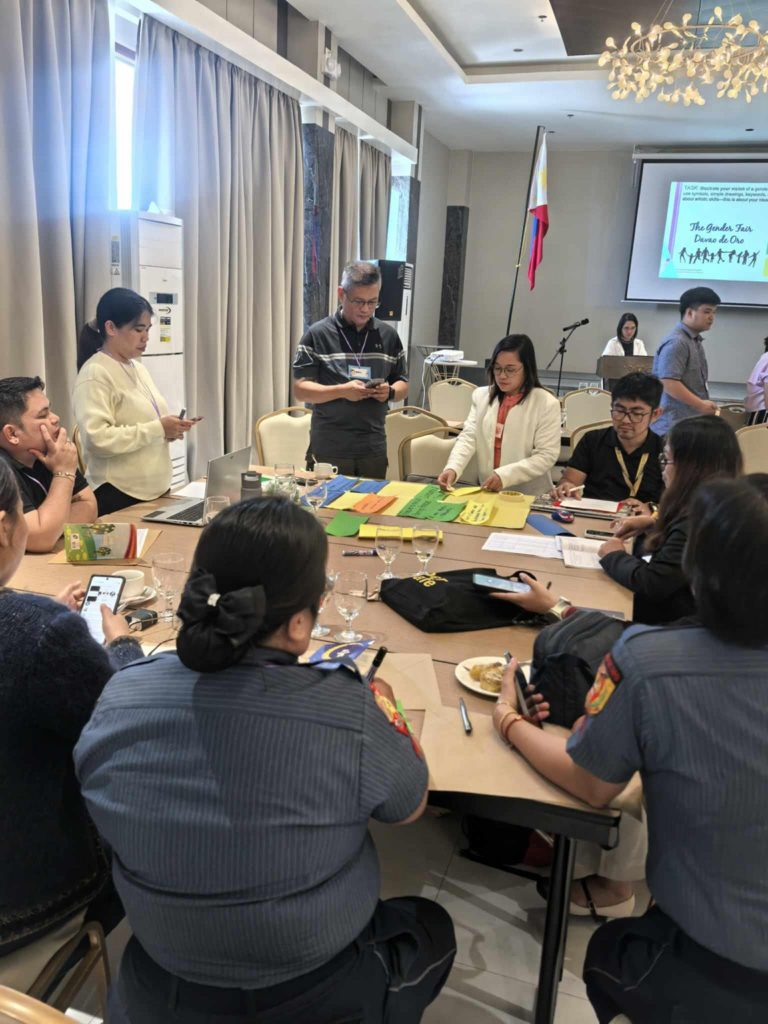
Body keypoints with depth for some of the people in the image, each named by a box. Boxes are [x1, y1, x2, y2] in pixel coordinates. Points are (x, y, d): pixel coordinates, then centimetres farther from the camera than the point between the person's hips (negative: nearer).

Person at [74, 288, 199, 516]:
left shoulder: (138, 369, 13)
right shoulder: (95, 374, -12)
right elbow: (97, 439, -23)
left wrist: (168, 430, 3)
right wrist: (158, 429, -21)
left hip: (156, 490, 8)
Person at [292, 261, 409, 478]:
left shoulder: (388, 335, 8)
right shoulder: (318, 334, -3)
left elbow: (403, 386, 14)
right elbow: (300, 390, -6)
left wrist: (390, 392, -10)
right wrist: (342, 391, -21)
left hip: (374, 450, 3)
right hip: (328, 451, -3)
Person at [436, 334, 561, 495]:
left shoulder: (547, 404, -4)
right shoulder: (481, 396, 9)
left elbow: (546, 456, -8)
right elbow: (468, 437, 1)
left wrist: (504, 475, -19)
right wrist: (452, 468, -17)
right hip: (486, 492, 3)